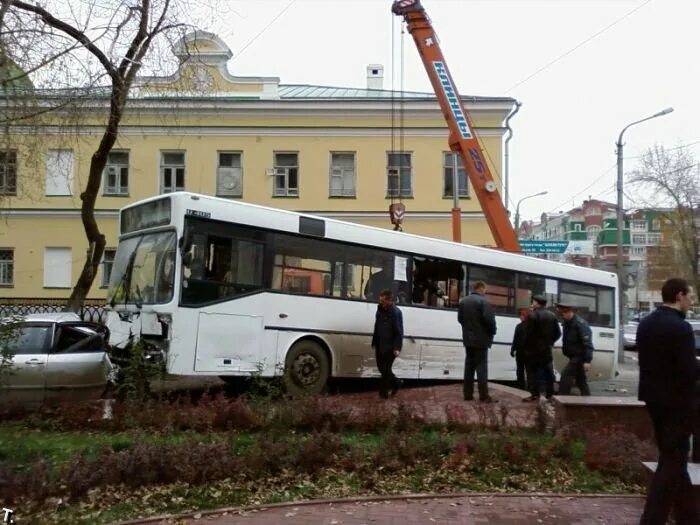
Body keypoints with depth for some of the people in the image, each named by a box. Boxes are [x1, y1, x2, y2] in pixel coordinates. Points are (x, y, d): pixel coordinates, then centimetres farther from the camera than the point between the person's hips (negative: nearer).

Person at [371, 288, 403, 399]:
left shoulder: (396, 312, -17)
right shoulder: (380, 309, 7)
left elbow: (399, 332, -17)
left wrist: (397, 348, -22)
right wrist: (375, 343, 15)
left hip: (390, 347, -8)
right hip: (380, 345, 8)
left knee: (385, 369, 1)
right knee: (381, 367, 14)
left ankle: (383, 392, 14)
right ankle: (395, 382, 33)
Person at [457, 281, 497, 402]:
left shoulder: (463, 301, 11)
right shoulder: (483, 301, -14)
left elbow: (460, 318, 14)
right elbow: (489, 319, -19)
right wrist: (492, 332, -4)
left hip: (467, 338, 7)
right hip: (480, 339, -7)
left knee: (469, 366, 10)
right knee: (481, 367, -4)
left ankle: (468, 394, 11)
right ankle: (484, 396, -5)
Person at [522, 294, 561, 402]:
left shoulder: (532, 315, -15)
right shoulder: (552, 316, 7)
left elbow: (528, 333, -17)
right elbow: (558, 333, 7)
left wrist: (527, 345, -4)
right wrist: (549, 341, 15)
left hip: (534, 348, -6)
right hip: (547, 348, 6)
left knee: (533, 372, -1)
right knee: (548, 372, 11)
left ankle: (535, 394, -3)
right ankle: (550, 394, 14)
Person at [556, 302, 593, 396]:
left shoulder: (580, 324, -19)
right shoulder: (567, 323, 11)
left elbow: (587, 343, -23)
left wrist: (587, 360, -27)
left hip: (579, 356, -10)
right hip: (574, 356, 10)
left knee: (566, 375, -15)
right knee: (581, 381, 15)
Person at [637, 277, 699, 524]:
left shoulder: (646, 323, 7)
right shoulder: (680, 327, -20)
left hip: (654, 396, 9)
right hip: (675, 400, -9)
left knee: (672, 457, 18)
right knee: (673, 460, 0)